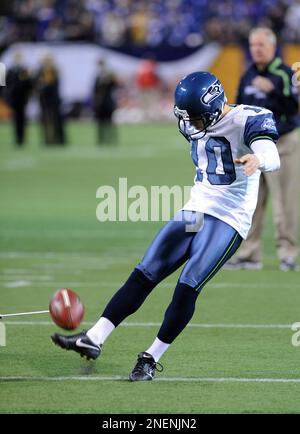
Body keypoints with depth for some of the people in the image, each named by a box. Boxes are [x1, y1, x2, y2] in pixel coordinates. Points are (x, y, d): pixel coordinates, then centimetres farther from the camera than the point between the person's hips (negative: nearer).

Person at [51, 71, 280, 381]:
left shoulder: (248, 121, -14)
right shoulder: (196, 124, 10)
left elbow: (272, 157, -32)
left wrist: (257, 160, -50)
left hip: (228, 220, -7)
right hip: (194, 212, 7)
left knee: (187, 286, -16)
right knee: (144, 274, 0)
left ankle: (151, 358, -4)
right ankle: (94, 339, -2)